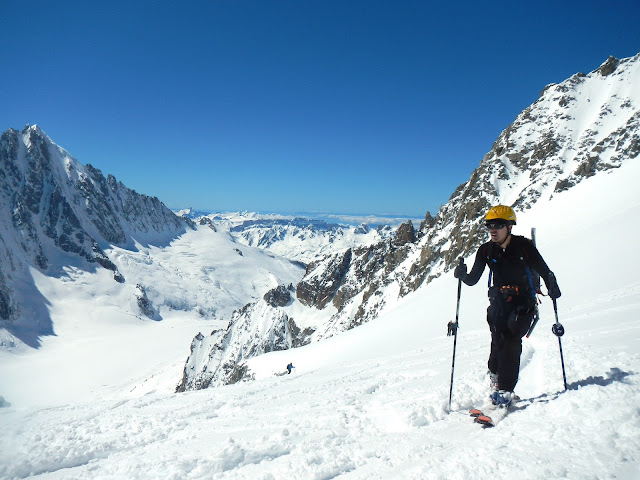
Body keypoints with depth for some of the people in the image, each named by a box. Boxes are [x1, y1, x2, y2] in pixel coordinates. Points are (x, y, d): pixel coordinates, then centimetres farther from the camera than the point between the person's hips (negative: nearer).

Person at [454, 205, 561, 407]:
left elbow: (544, 271, -1)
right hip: (498, 304, 2)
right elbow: (473, 280, 1)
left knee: (511, 340, -19)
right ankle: (495, 380, 18)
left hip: (523, 304, -2)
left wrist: (552, 288, -21)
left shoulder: (524, 246, -9)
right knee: (498, 343, -9)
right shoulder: (486, 250, -1)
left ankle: (505, 390, -13)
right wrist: (462, 275, -21)